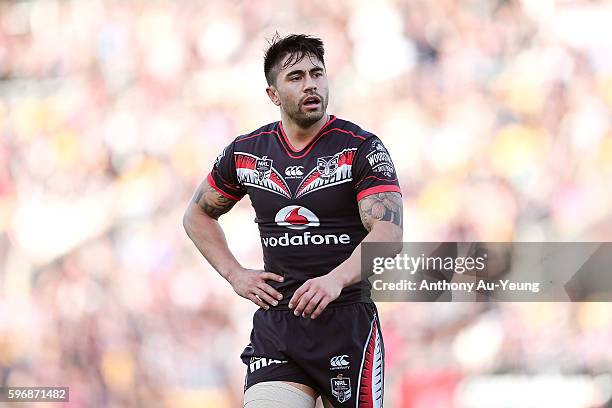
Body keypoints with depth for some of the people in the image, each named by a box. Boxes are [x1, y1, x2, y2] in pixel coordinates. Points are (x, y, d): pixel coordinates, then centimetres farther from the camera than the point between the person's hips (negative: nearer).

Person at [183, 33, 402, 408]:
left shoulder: (362, 149, -4)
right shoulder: (246, 153, 8)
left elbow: (389, 232, -16)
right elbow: (198, 215, 25)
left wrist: (336, 279, -33)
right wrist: (235, 274, 10)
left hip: (348, 322, -2)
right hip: (275, 325, 2)